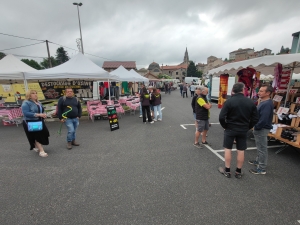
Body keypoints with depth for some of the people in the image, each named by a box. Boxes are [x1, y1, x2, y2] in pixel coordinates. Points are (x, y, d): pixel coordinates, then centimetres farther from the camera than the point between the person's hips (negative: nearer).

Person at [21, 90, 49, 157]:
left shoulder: (38, 102, 12)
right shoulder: (26, 103, -13)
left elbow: (42, 111, 18)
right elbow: (26, 113, -23)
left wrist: (44, 114, -5)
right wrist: (38, 115, -28)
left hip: (39, 121, 8)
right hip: (30, 123, -8)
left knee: (44, 134, 10)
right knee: (37, 136, -5)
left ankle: (36, 147, 34)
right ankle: (41, 151, 1)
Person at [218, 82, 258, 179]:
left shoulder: (229, 101, -14)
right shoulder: (251, 102, -1)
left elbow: (221, 117, -18)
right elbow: (255, 119, 2)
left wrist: (225, 126, -2)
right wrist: (247, 127, 13)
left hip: (230, 129, -3)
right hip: (243, 130, 4)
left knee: (228, 149, 9)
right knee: (241, 151, 13)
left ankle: (227, 171, 19)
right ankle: (238, 172, 26)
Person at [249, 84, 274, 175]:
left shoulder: (267, 104, -24)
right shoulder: (264, 102, 9)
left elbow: (263, 119, -28)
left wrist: (256, 127, -16)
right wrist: (256, 127, 13)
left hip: (262, 129, -10)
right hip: (260, 128, 10)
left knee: (262, 148, 1)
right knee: (260, 147, 23)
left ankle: (262, 168, 13)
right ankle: (258, 160, 41)